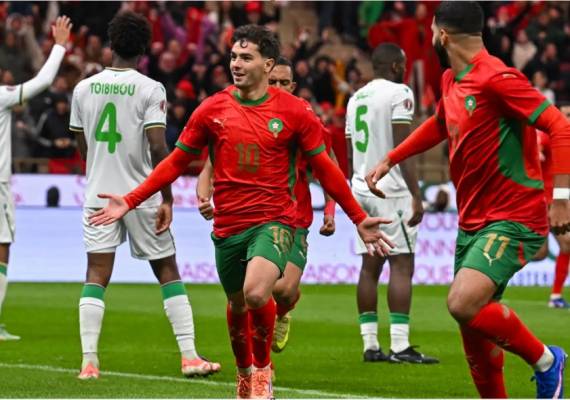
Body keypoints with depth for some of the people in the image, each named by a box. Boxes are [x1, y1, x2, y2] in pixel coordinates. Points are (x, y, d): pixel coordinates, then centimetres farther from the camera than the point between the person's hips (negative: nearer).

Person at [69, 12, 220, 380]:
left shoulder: (84, 88, 4)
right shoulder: (150, 89, -9)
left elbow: (83, 146, 13)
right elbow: (157, 147, -16)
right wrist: (167, 198, -10)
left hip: (99, 195, 3)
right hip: (141, 196, -3)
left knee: (96, 276, 1)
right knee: (168, 272, 7)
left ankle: (89, 362, -8)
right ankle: (190, 356, 7)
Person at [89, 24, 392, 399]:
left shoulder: (294, 111, -3)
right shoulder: (213, 109, 2)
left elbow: (325, 168, 5)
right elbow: (176, 162, 9)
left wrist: (360, 219, 4)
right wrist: (130, 201, 2)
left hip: (274, 220, -3)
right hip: (228, 225, 3)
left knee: (256, 293, -27)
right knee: (237, 306, 16)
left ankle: (263, 368, -1)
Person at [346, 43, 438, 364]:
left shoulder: (356, 98, 16)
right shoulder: (399, 93, -8)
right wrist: (417, 196, -15)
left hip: (362, 190, 8)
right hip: (391, 191, -8)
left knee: (370, 266, 7)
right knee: (402, 265, -7)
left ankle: (371, 346, 6)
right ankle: (400, 347, -13)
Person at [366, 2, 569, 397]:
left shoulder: (497, 79, -17)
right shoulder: (451, 81, 11)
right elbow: (439, 126, 33)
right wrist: (388, 161, 32)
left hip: (513, 220, -9)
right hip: (472, 221, 9)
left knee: (463, 303, -26)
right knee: (474, 333, 8)